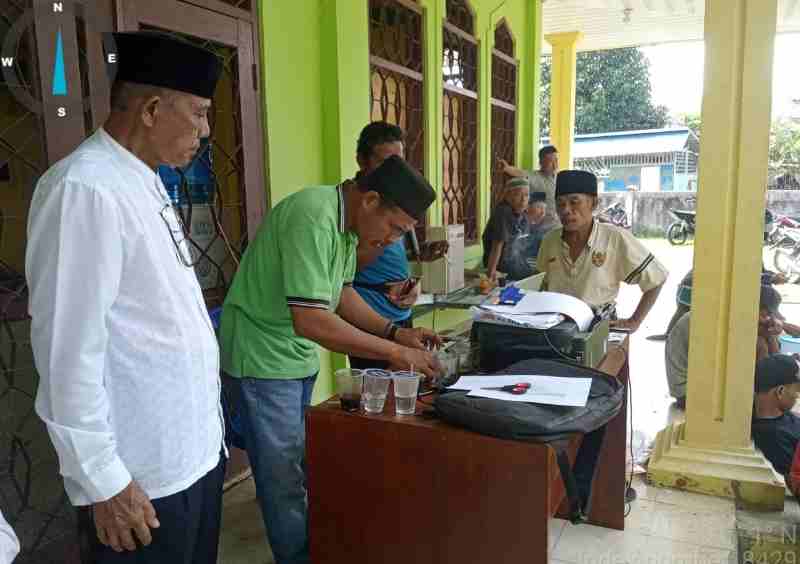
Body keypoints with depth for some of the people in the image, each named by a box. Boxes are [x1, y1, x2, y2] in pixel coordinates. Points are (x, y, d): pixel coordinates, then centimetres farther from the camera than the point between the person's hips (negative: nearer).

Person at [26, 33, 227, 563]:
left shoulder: (143, 182, 8)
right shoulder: (84, 188, -19)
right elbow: (68, 349, -21)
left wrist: (207, 422, 15)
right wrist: (101, 479, -16)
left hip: (198, 445, 8)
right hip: (144, 474, -8)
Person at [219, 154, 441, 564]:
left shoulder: (348, 220, 0)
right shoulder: (313, 218, -29)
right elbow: (310, 319, -34)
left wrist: (395, 332, -2)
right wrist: (395, 353, -28)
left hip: (297, 355, 9)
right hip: (263, 357, -9)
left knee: (297, 463, 20)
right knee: (283, 474, 3)